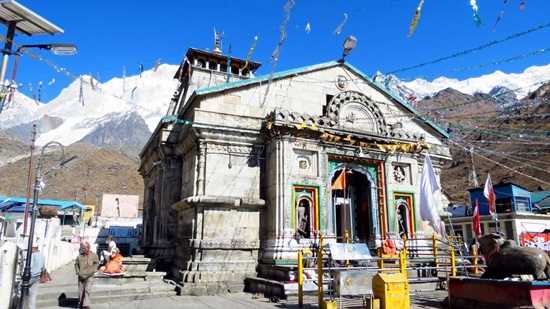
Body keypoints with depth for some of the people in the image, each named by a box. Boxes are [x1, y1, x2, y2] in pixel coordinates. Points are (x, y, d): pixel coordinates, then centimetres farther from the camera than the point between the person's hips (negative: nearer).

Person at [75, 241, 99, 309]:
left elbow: (97, 263, 2)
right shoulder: (79, 256, 7)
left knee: (87, 290, -16)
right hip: (81, 277, 3)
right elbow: (76, 264, 14)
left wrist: (91, 271, -7)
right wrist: (78, 272, 2)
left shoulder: (93, 255, 1)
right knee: (80, 291, 10)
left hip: (89, 277, -3)